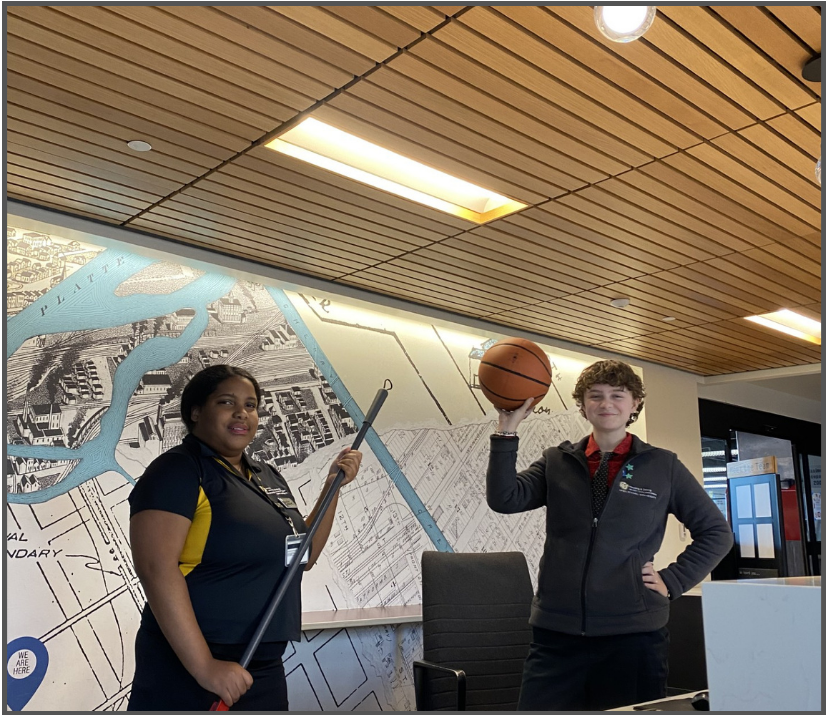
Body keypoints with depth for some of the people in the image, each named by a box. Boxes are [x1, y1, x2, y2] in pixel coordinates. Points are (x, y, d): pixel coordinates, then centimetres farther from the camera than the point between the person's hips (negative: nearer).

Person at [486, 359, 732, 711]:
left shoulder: (663, 466, 5)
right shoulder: (557, 462, 8)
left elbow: (716, 532, 10)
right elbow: (504, 499, -7)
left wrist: (672, 581, 1)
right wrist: (507, 431, -14)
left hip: (634, 633, -1)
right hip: (556, 632, 1)